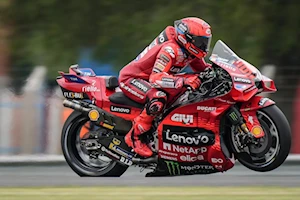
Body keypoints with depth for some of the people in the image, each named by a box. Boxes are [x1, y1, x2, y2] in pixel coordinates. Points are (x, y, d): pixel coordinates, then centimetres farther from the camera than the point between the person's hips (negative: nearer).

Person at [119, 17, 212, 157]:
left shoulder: (190, 51, 0)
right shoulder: (171, 49, -28)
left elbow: (203, 68, 17)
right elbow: (156, 77, -37)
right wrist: (183, 81, -48)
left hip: (148, 79, 9)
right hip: (131, 79, -9)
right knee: (158, 98, -38)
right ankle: (133, 136, -26)